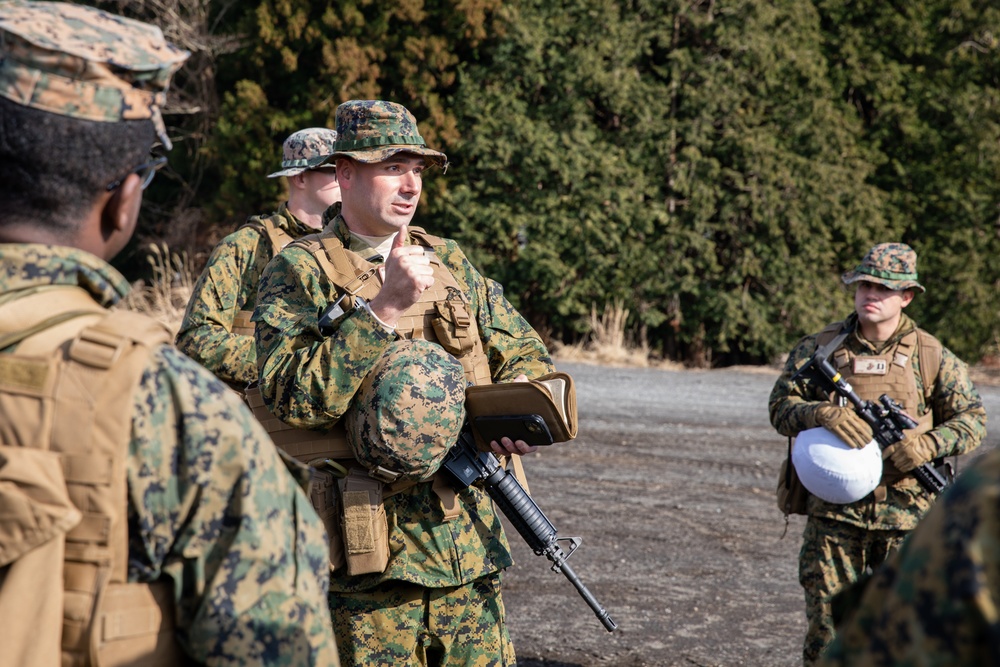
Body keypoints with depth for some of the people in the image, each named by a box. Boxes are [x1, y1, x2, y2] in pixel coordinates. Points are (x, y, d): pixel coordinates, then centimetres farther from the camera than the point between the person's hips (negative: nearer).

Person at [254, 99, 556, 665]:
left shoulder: (450, 261, 13)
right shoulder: (300, 271, -4)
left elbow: (527, 352, 20)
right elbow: (295, 396, -17)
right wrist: (384, 308, -21)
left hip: (468, 544, 5)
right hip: (370, 555, -5)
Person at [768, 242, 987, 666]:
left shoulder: (931, 356, 3)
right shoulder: (819, 349, 3)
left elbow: (973, 420, 5)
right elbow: (780, 406, -3)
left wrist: (928, 444, -14)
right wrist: (822, 413, -24)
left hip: (906, 513, 0)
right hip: (834, 511, 0)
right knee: (828, 620, 3)